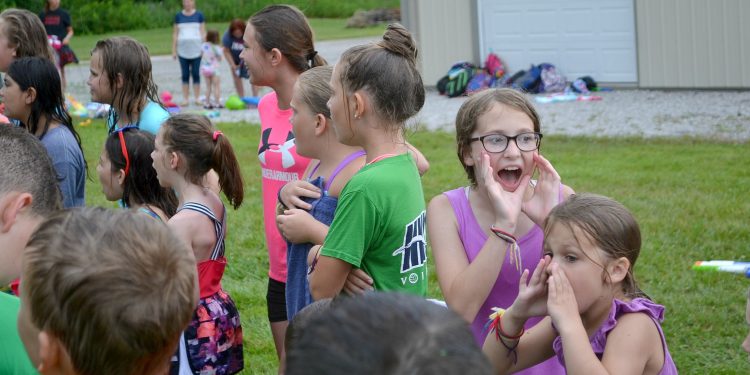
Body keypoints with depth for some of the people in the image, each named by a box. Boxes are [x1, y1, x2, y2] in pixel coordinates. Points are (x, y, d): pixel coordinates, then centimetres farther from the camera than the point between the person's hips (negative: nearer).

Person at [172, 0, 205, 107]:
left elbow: (203, 32, 4)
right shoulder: (178, 16, 7)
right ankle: (185, 99, 4)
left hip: (196, 49, -1)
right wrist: (174, 50, 4)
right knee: (185, 75, 2)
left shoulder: (199, 15, 4)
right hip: (183, 50, 1)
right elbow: (175, 34, 8)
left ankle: (197, 98, 4)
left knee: (195, 73, 0)